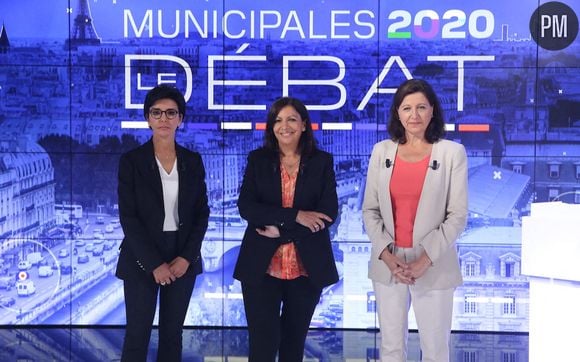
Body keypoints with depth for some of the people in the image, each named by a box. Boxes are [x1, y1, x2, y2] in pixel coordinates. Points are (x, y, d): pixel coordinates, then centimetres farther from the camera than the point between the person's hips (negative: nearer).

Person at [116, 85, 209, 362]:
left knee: (172, 333, 10)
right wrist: (155, 263, -14)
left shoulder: (193, 161, 4)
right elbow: (128, 217, -9)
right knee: (137, 334, 1)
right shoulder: (131, 160, -5)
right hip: (142, 260, -3)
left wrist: (187, 257, -8)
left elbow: (202, 212, 4)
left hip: (182, 259, 3)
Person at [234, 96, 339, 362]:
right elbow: (245, 207, -7)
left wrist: (281, 230, -13)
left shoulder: (322, 161, 3)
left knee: (294, 340, 13)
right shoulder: (258, 159, 4)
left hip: (307, 267, 1)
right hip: (262, 266, 0)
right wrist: (295, 215, -17)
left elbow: (329, 213, -6)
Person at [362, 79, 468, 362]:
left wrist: (425, 259, -14)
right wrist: (387, 256, -9)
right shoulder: (382, 151, 4)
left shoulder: (452, 152, -4)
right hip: (387, 264, 3)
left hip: (434, 265, -2)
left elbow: (457, 216, -6)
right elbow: (369, 211, 4)